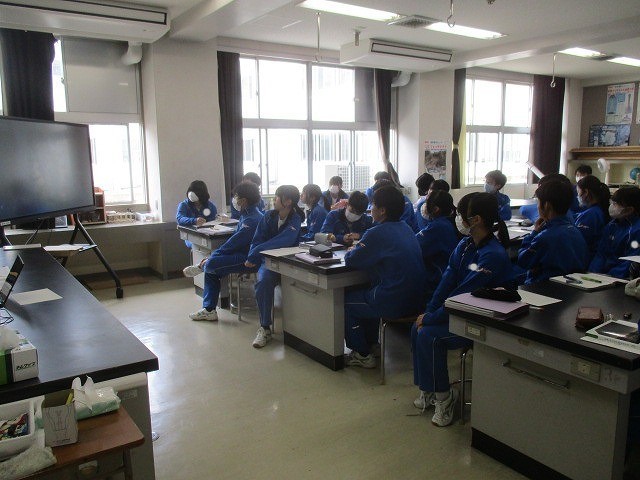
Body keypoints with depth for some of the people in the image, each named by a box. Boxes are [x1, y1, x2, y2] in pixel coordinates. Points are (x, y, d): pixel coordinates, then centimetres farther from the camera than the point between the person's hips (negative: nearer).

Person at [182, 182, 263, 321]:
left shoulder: (252, 219, -21)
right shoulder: (246, 215, 14)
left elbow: (233, 244, -20)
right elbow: (233, 241, 17)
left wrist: (212, 257, -10)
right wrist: (213, 256, 9)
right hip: (241, 254, 11)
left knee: (211, 264, -23)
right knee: (210, 270, 2)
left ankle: (201, 267, 15)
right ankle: (209, 310, 6)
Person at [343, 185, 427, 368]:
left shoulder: (377, 233, -18)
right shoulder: (405, 228, 9)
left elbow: (351, 261, -11)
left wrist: (352, 251, 10)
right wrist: (360, 247, 13)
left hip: (395, 303, -9)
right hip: (415, 300, 9)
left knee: (345, 300, 13)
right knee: (365, 291, 32)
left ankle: (362, 354, 17)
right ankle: (371, 344, 38)